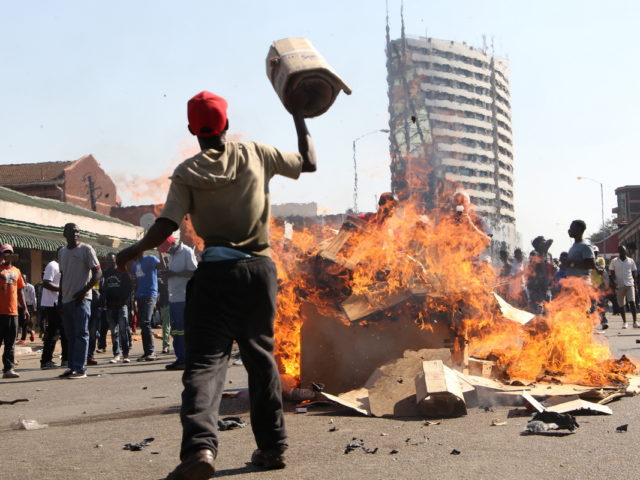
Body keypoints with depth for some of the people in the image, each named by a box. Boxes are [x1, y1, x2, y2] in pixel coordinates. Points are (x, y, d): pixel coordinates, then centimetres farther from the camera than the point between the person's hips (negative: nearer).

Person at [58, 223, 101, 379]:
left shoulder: (86, 249, -3)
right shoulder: (62, 252, 16)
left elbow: (97, 273, -6)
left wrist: (83, 291, -14)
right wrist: (60, 298, 15)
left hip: (81, 299, -6)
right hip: (66, 300, 6)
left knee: (81, 333, -8)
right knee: (70, 335, 8)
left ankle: (80, 369, -9)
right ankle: (72, 367, 12)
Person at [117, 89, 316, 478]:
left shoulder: (187, 172, -2)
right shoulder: (256, 154, 5)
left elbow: (167, 225, -11)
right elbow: (308, 163, 17)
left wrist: (135, 251, 4)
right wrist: (299, 115, 26)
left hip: (217, 271, -3)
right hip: (260, 268, 3)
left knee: (205, 360, -6)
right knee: (261, 357, 16)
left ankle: (200, 444, -26)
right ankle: (273, 445, 19)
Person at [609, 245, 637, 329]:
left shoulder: (631, 261, 10)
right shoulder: (614, 261, 5)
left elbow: (634, 272, 15)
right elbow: (611, 273, 6)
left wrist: (634, 281, 0)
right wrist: (613, 283, -6)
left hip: (630, 284, 0)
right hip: (619, 286, 0)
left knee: (632, 303, -13)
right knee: (621, 305, 4)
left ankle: (635, 322, -12)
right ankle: (624, 322, 16)